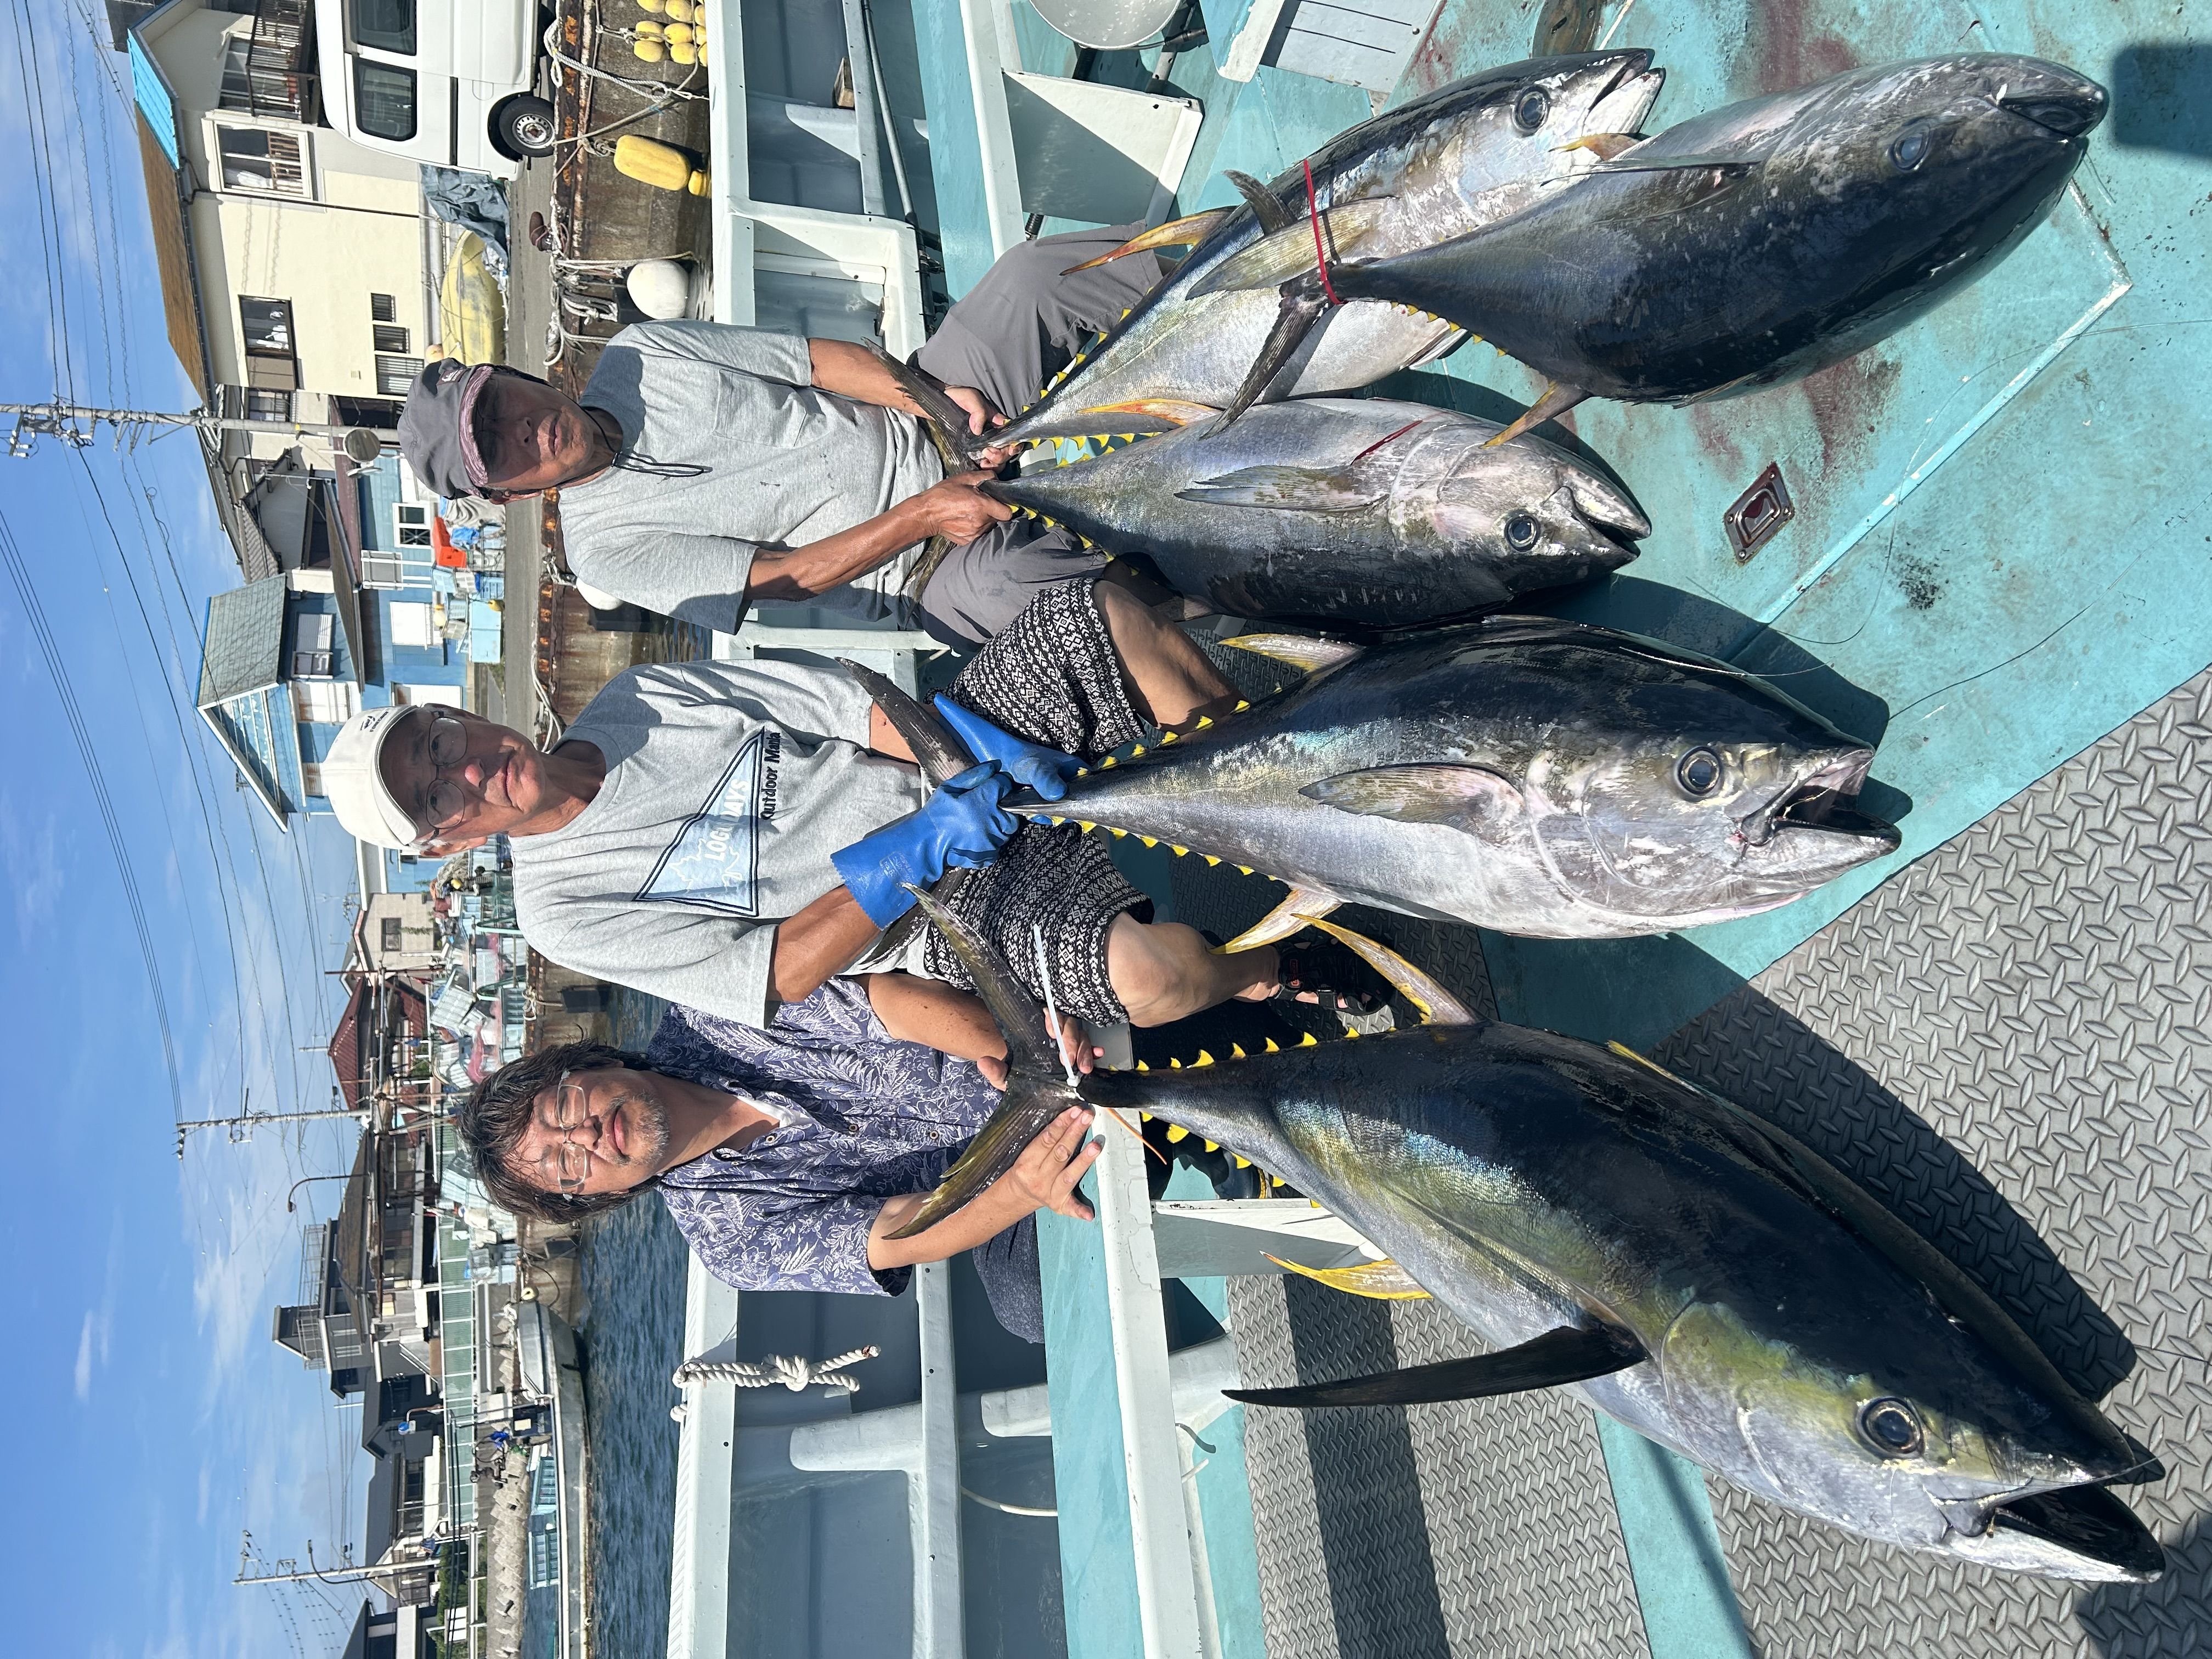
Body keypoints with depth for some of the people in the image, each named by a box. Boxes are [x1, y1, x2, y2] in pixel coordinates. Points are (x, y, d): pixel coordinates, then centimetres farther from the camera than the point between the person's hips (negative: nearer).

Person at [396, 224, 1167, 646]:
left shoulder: (636, 355, 2)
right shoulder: (605, 546, -10)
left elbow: (823, 359, 0)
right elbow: (787, 577, -16)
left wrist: (940, 397, -15)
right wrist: (921, 516, -24)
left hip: (926, 429, 5)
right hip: (917, 567, -5)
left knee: (1034, 272, -13)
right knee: (989, 582, -41)